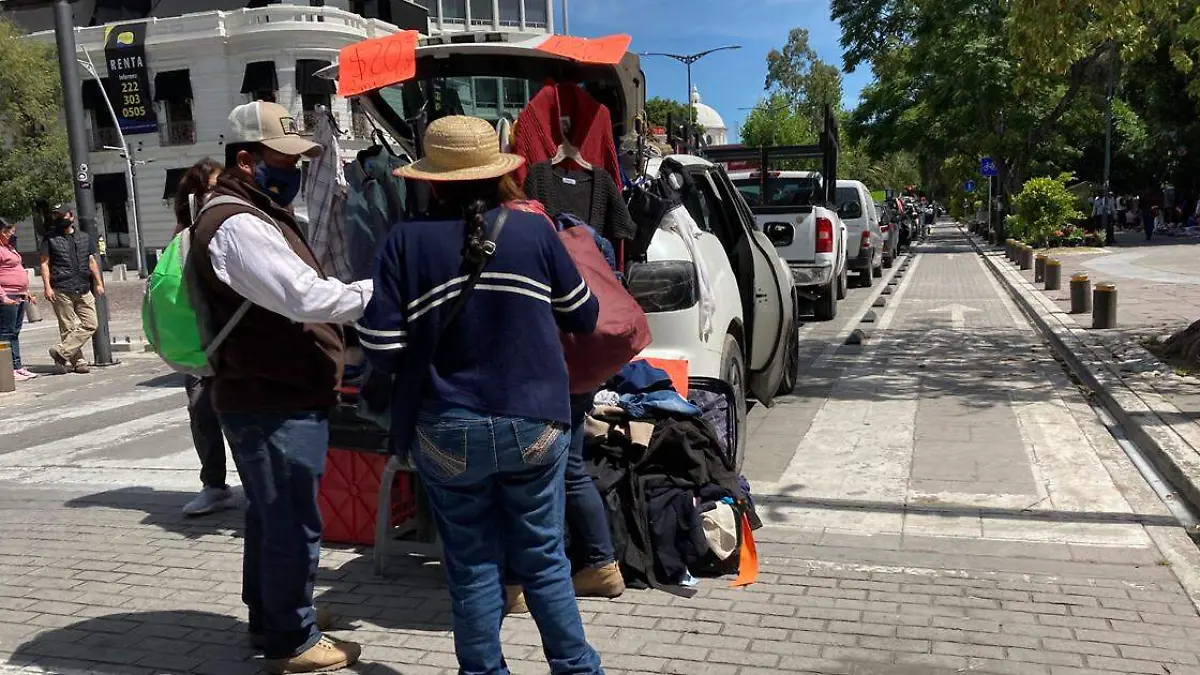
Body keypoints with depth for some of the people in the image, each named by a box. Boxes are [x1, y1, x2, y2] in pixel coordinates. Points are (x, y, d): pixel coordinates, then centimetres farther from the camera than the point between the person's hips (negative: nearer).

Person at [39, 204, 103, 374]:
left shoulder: (84, 238, 16)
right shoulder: (50, 239, 6)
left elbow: (92, 261, 18)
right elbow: (44, 264, 2)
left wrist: (99, 283, 10)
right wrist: (47, 287, -8)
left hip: (83, 290, 4)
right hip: (61, 291, -4)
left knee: (90, 325, -5)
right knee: (68, 328, -2)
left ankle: (61, 351, 0)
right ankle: (77, 360, 3)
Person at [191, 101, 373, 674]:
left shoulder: (258, 215, 16)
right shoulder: (237, 227, -19)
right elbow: (310, 299, -28)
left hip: (278, 397, 11)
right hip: (275, 406, -11)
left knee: (271, 514, 21)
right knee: (293, 524, -1)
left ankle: (272, 616, 37)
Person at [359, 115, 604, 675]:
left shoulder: (406, 241, -7)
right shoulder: (535, 230, -3)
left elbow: (380, 350, -9)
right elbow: (584, 317, 7)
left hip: (447, 433, -1)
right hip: (535, 423, 1)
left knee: (472, 568, 12)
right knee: (543, 558, 15)